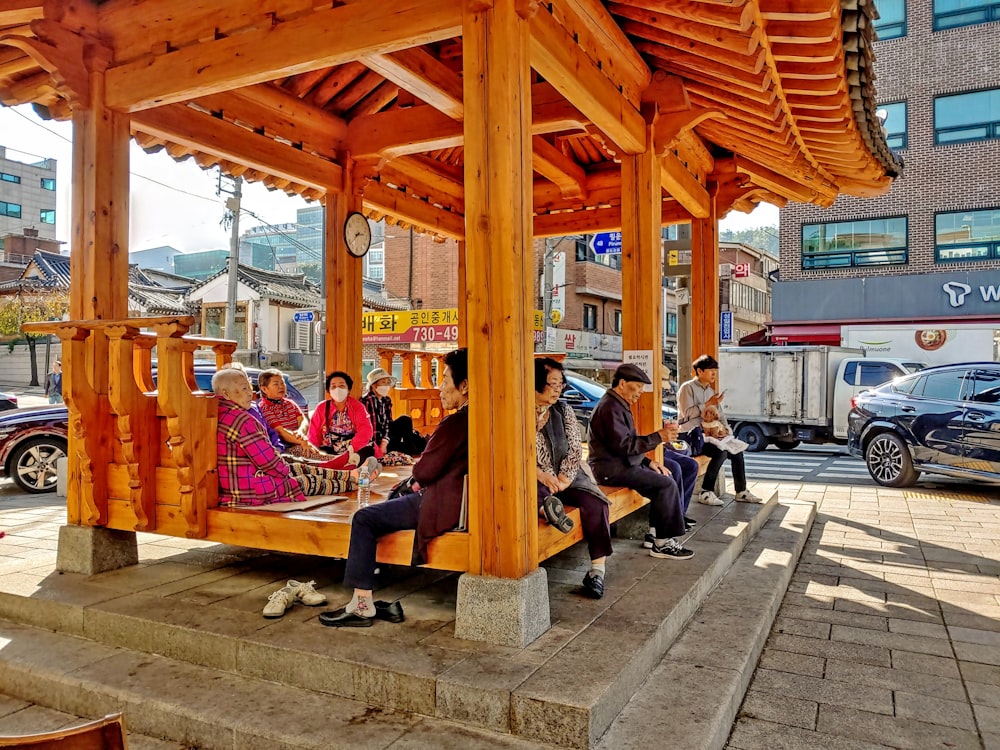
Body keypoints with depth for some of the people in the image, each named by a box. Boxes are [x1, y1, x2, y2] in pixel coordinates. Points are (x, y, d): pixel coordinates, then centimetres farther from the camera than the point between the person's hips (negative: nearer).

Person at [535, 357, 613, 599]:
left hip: (567, 477, 3)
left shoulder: (563, 411, 10)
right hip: (534, 480, -3)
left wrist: (563, 478, -11)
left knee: (595, 503, -23)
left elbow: (575, 449, 4)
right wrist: (541, 474, -21)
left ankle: (597, 569, -18)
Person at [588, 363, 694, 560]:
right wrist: (659, 436, -22)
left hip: (621, 463, 11)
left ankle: (656, 532, 8)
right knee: (667, 484, -15)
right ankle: (662, 543, -8)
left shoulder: (619, 405, 18)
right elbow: (624, 445, -23)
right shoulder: (610, 407, -16)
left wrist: (648, 462, 9)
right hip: (611, 468, -11)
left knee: (666, 476, 8)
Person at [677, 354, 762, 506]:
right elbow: (687, 414, -17)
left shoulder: (710, 390, 18)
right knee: (721, 452, -27)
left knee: (736, 450, -3)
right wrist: (708, 404, -16)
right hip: (692, 434, -8)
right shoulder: (687, 388, -7)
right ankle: (705, 493, -21)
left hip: (707, 432, 8)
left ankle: (741, 491, 6)